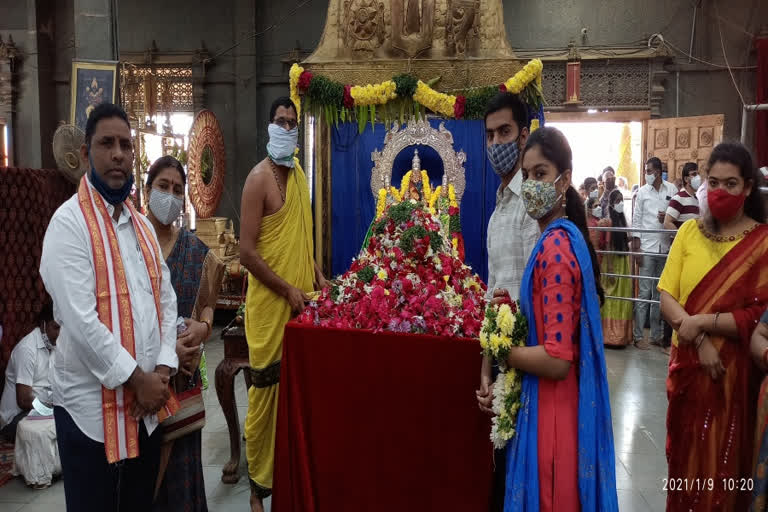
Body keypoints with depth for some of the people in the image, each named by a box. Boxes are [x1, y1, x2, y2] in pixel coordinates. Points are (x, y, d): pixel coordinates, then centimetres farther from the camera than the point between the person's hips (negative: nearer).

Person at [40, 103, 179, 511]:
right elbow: (79, 319, -19)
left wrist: (163, 369, -3)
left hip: (146, 401, 6)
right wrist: (136, 378, -15)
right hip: (92, 405, -6)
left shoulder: (140, 223, 10)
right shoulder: (70, 222, -12)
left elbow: (165, 298, 9)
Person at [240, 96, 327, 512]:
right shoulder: (259, 178, -12)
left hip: (300, 297, 7)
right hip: (270, 303, -7)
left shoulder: (299, 173, 13)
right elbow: (246, 251, -16)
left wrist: (316, 273, 10)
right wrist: (288, 290, -16)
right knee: (266, 390, 3)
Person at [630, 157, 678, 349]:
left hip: (665, 247, 2)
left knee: (660, 292, 10)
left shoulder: (671, 189, 6)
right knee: (644, 293, -3)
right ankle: (638, 335, 2)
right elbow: (636, 221, 1)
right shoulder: (642, 192, 3)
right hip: (647, 247, -2)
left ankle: (657, 334, 19)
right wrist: (636, 249, -5)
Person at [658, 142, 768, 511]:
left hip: (734, 372, -3)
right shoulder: (689, 232, 1)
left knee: (722, 465, 11)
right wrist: (698, 340, -16)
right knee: (684, 457, 18)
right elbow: (666, 299, -4)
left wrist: (702, 321, -18)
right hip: (687, 365, 3)